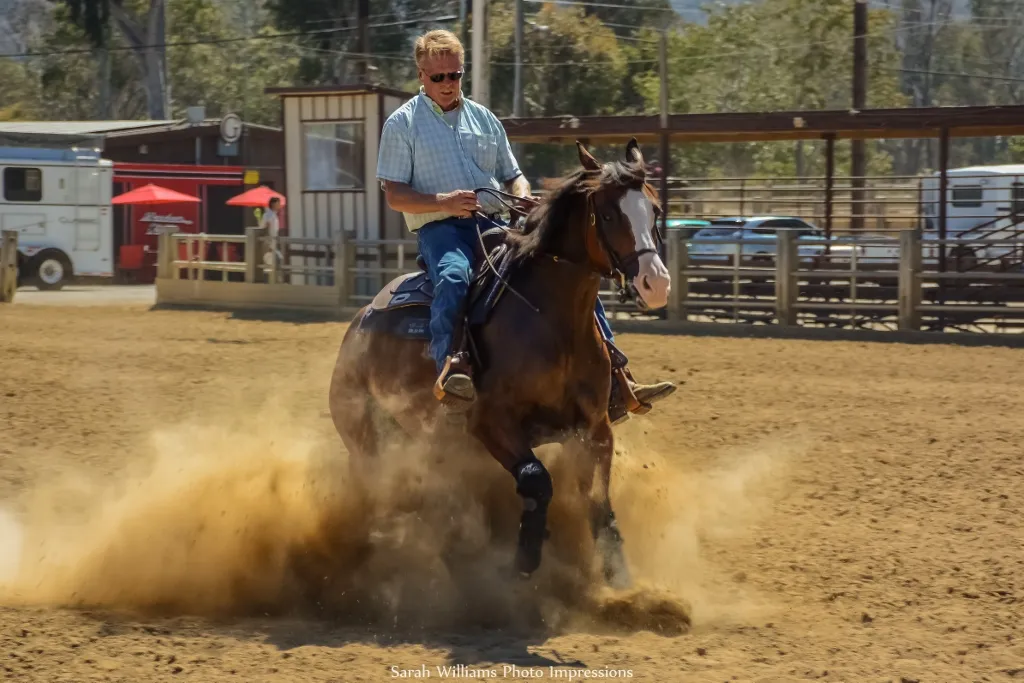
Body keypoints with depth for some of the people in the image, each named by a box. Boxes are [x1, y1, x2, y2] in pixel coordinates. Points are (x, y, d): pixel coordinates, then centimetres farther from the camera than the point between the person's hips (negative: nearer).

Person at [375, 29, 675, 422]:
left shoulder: (483, 119, 19)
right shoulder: (402, 124, 5)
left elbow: (513, 177, 23)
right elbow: (394, 195, -3)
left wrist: (522, 199, -2)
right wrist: (443, 202, -21)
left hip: (495, 227, 5)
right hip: (439, 228, -5)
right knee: (453, 276, -41)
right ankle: (449, 370, -52)